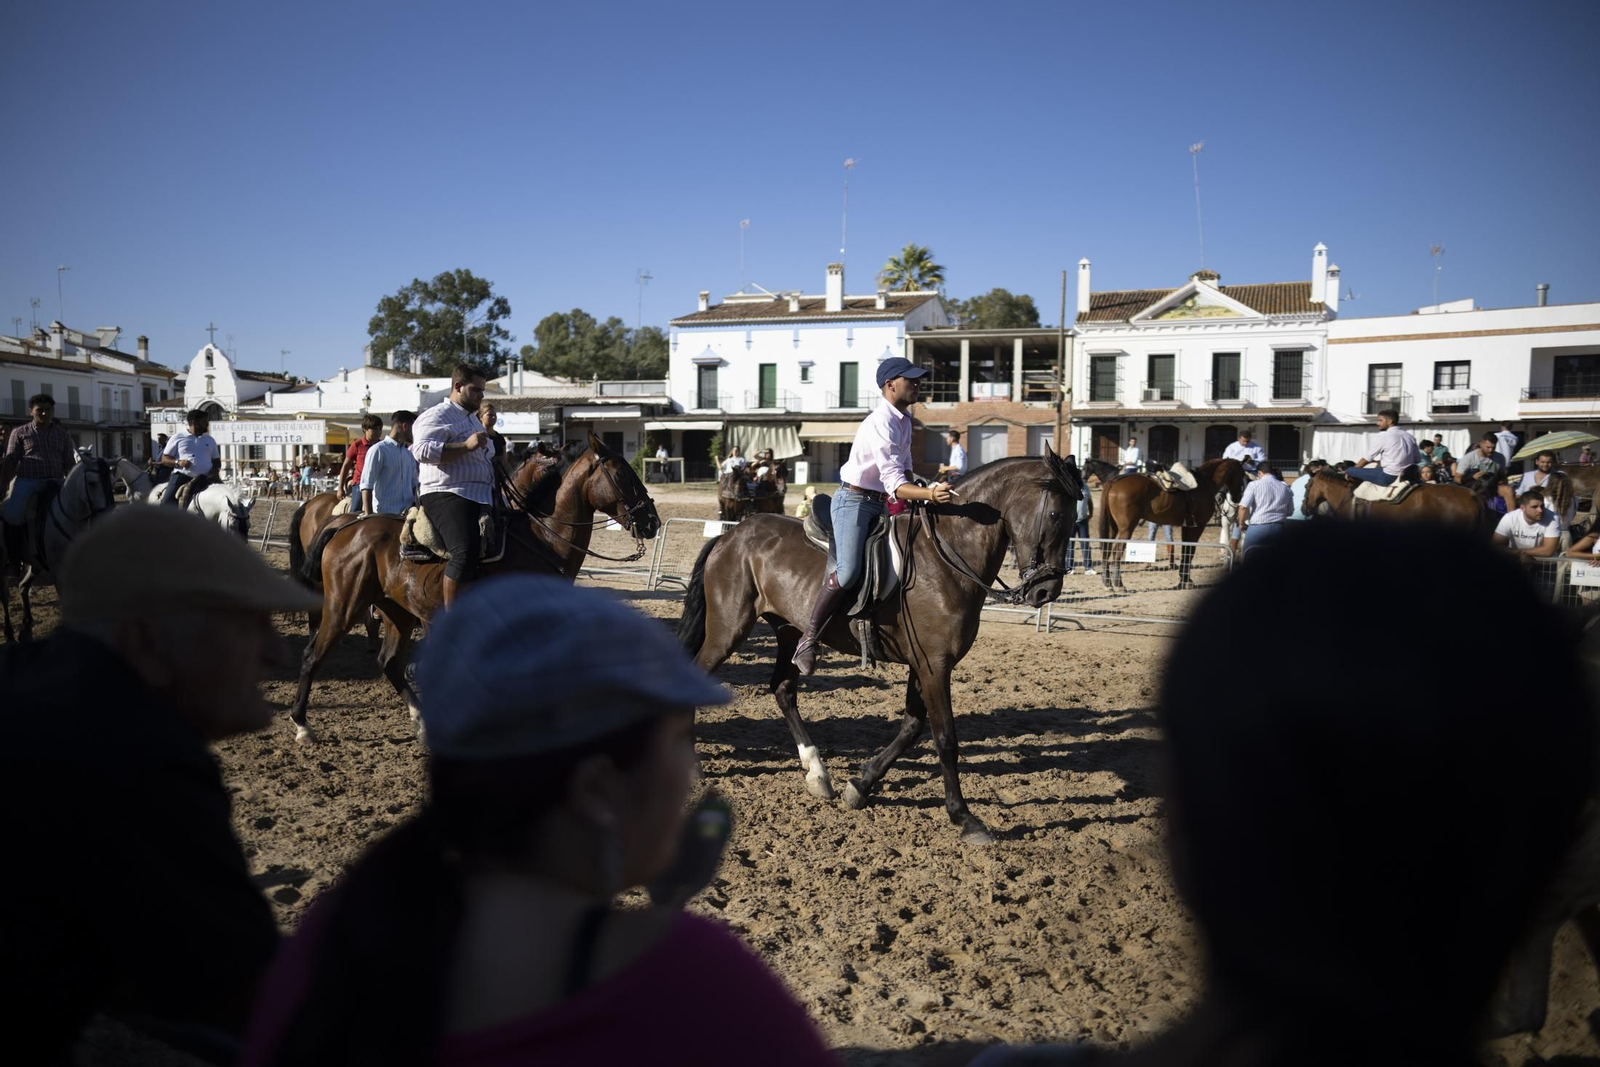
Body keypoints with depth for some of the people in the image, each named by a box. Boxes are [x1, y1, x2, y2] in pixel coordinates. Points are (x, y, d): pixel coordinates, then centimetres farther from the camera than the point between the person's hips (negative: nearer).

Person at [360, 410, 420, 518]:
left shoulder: (409, 454, 17)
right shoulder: (378, 450, -5)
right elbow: (366, 485, -10)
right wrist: (369, 516, -16)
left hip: (407, 513, 7)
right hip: (385, 514, -7)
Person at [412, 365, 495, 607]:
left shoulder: (472, 418, 27)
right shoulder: (436, 416, -5)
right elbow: (423, 450, -22)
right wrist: (466, 446, -23)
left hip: (481, 496, 11)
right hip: (447, 496, -11)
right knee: (465, 552, -29)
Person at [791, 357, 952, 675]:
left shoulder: (904, 419, 9)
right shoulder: (881, 424, -21)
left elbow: (905, 468, 19)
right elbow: (894, 484, -28)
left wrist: (920, 497, 6)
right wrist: (930, 493, -44)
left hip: (880, 504, 10)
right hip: (853, 501, -10)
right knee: (848, 572, -24)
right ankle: (808, 639, -13)